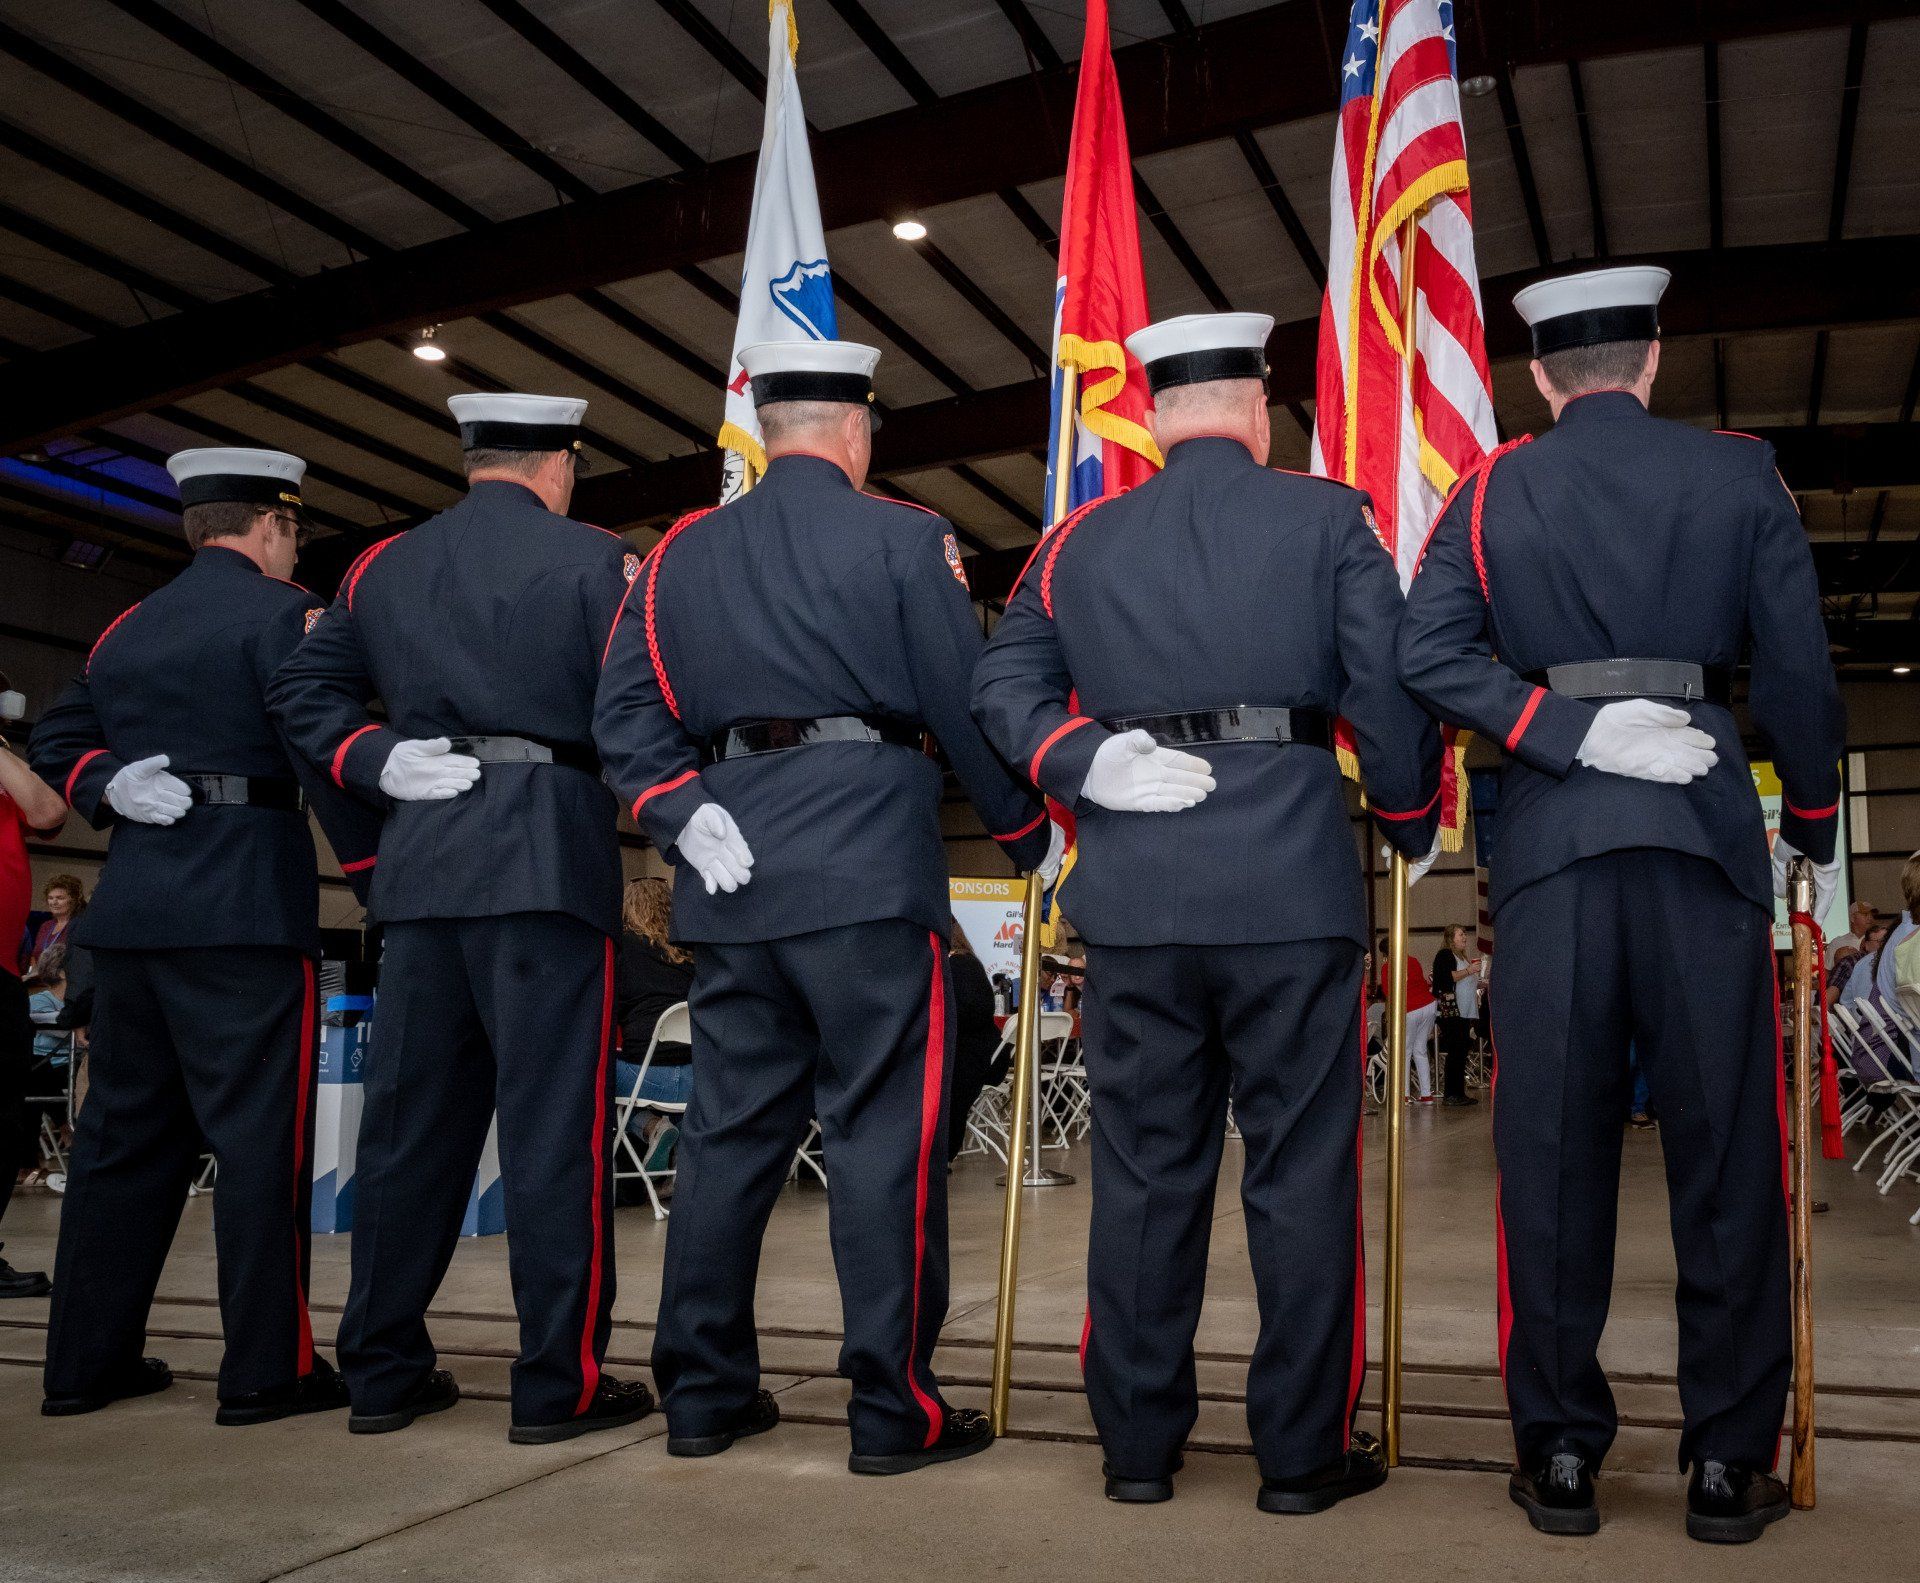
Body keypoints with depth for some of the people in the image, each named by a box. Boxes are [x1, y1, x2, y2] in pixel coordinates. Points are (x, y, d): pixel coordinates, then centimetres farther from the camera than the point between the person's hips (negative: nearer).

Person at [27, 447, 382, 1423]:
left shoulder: (127, 629, 19)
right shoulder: (280, 611, -4)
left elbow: (55, 739, 21)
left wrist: (111, 788, 7)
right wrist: (381, 872, -9)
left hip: (132, 905, 7)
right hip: (246, 907, -7)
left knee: (125, 1132, 13)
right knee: (262, 1136, -3)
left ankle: (86, 1360, 20)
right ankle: (267, 1369, 1)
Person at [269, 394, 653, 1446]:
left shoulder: (382, 567, 15)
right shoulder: (592, 560, 0)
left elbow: (303, 693, 12)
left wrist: (380, 763, 6)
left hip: (422, 862, 5)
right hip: (548, 855, -5)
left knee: (409, 1114, 10)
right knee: (556, 1119, -2)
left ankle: (383, 1370, 17)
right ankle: (560, 1381, 3)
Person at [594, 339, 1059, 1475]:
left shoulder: (685, 551, 14)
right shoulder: (903, 537, 0)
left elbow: (628, 712, 6)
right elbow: (966, 704, -2)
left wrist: (687, 818, 1)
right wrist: (1032, 837, 9)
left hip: (733, 876, 5)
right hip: (870, 866, -5)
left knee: (731, 1126, 11)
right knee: (885, 1132, 0)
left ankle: (705, 1394, 19)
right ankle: (896, 1410, 5)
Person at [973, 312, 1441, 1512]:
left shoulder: (1080, 540, 11)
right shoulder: (1328, 521, 3)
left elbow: (1005, 683, 6)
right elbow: (1392, 690, -1)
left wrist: (1084, 763, -2)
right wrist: (1413, 826, 12)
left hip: (1133, 892, 3)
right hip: (1293, 884, -2)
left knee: (1144, 1168, 9)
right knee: (1302, 1167, 6)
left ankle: (1138, 1443, 18)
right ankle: (1304, 1449, 13)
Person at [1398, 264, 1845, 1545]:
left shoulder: (1492, 492, 7)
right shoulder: (1740, 476, 6)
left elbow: (1430, 653, -8)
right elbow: (1800, 669, 3)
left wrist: (1566, 732, -7)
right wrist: (1815, 829, 12)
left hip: (1550, 837, 1)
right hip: (1706, 827, 0)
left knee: (1555, 1148, 5)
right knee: (1725, 1146, 6)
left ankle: (1562, 1454, 11)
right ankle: (1730, 1462, 12)